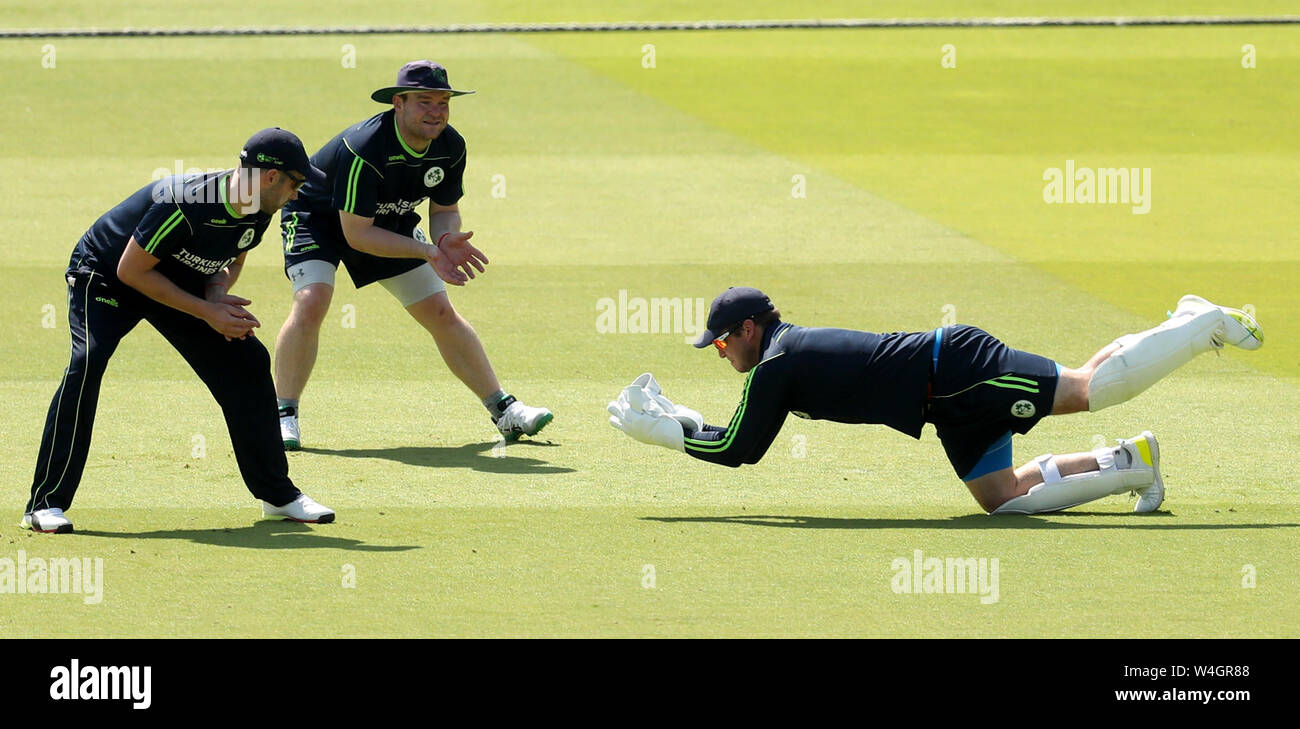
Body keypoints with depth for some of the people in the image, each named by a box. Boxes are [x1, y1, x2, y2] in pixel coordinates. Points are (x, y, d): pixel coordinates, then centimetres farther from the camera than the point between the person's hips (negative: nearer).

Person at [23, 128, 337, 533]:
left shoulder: (256, 212, -12)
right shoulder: (185, 203, -36)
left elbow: (232, 260, 7)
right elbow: (131, 271, -29)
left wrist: (218, 291, -16)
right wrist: (206, 312, -29)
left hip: (181, 285, 7)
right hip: (104, 276, -7)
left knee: (247, 361, 0)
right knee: (88, 361, -30)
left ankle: (277, 496, 14)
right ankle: (46, 504, -26)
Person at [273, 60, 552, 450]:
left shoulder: (450, 147, -17)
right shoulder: (364, 148, -38)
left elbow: (444, 210, -2)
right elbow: (356, 234, -33)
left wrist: (445, 240, -26)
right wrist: (426, 251, -37)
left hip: (389, 221, 6)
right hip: (316, 217, -6)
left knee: (441, 313, 3)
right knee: (311, 301, -28)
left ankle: (503, 410, 13)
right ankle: (284, 414, -17)